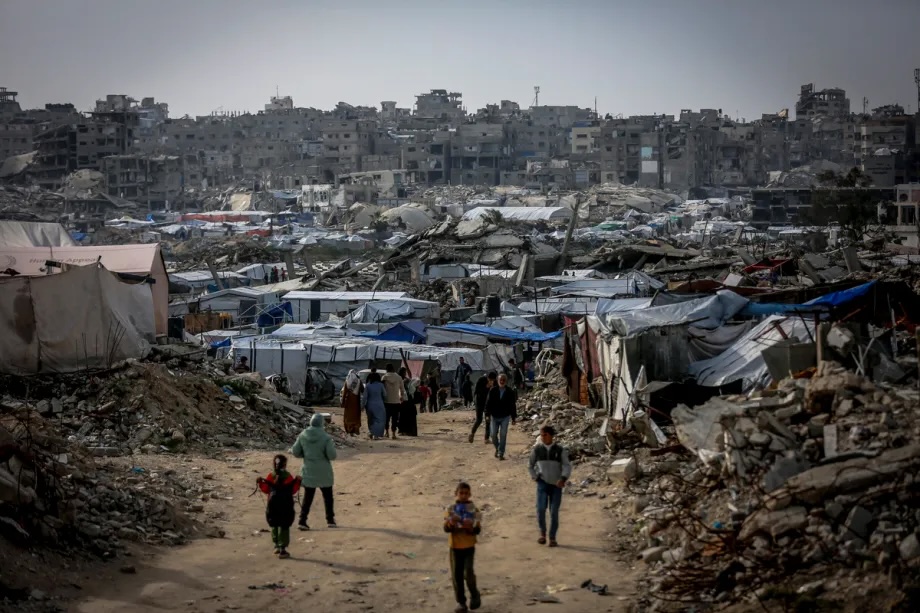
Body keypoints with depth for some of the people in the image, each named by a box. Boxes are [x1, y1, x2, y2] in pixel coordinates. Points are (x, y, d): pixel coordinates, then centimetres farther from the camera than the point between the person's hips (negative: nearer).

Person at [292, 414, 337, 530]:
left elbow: (295, 452, -2)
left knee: (308, 497, 9)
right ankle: (330, 520, 23)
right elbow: (332, 455, -19)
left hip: (308, 472, 2)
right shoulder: (326, 438, -18)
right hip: (323, 473, -2)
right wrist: (332, 447, 1)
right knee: (327, 496, 16)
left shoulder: (303, 436, -7)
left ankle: (302, 521, -1)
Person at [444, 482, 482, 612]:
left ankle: (474, 595, 13)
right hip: (455, 546, 2)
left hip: (469, 546, -2)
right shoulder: (450, 509, 0)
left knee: (468, 572, -12)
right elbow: (446, 528, -7)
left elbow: (478, 529, -5)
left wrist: (471, 527, -26)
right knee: (456, 575, 4)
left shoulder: (473, 509, -3)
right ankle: (461, 602, 16)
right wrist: (450, 522, -27)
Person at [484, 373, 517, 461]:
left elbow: (513, 405, 4)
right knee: (494, 434, 1)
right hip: (494, 416, 1)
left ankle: (501, 453, 2)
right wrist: (488, 414, -7)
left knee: (503, 435, -4)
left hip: (505, 417, -1)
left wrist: (514, 417, 4)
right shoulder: (493, 391, -2)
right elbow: (488, 403, 0)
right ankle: (497, 448, 28)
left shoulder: (510, 392, -2)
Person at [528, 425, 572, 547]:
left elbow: (567, 466, -8)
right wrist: (535, 478, 4)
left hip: (556, 486, 0)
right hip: (543, 484, 0)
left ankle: (552, 538, 12)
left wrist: (563, 479, -25)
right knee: (541, 509, -15)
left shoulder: (560, 450, -2)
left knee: (554, 512, -3)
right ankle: (542, 532, 8)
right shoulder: (537, 449, 1)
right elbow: (530, 465, 16)